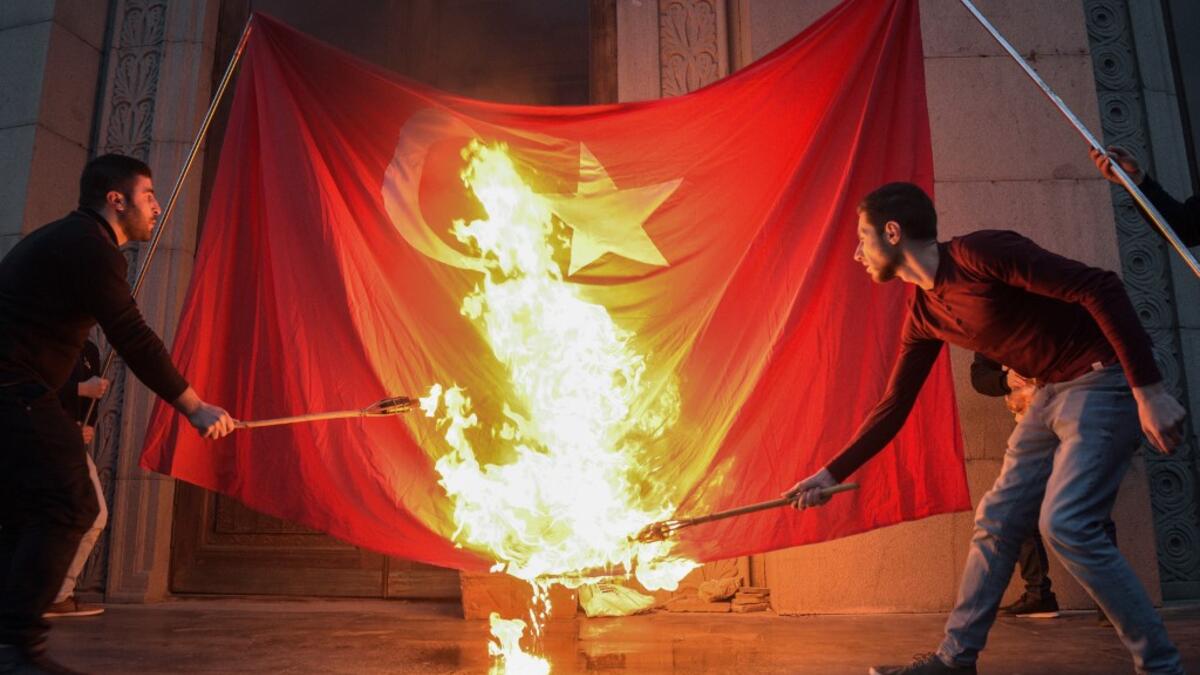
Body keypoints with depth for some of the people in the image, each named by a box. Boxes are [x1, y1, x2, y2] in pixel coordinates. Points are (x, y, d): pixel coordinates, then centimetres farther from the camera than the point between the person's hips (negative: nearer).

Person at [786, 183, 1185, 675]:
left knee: (1066, 524, -16)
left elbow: (1101, 288, -22)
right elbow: (893, 407, 9)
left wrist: (1149, 389, -25)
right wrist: (830, 475, 7)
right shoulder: (924, 313, 4)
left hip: (1104, 380, -8)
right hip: (1052, 392, 8)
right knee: (996, 522, 7)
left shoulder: (979, 253, -21)